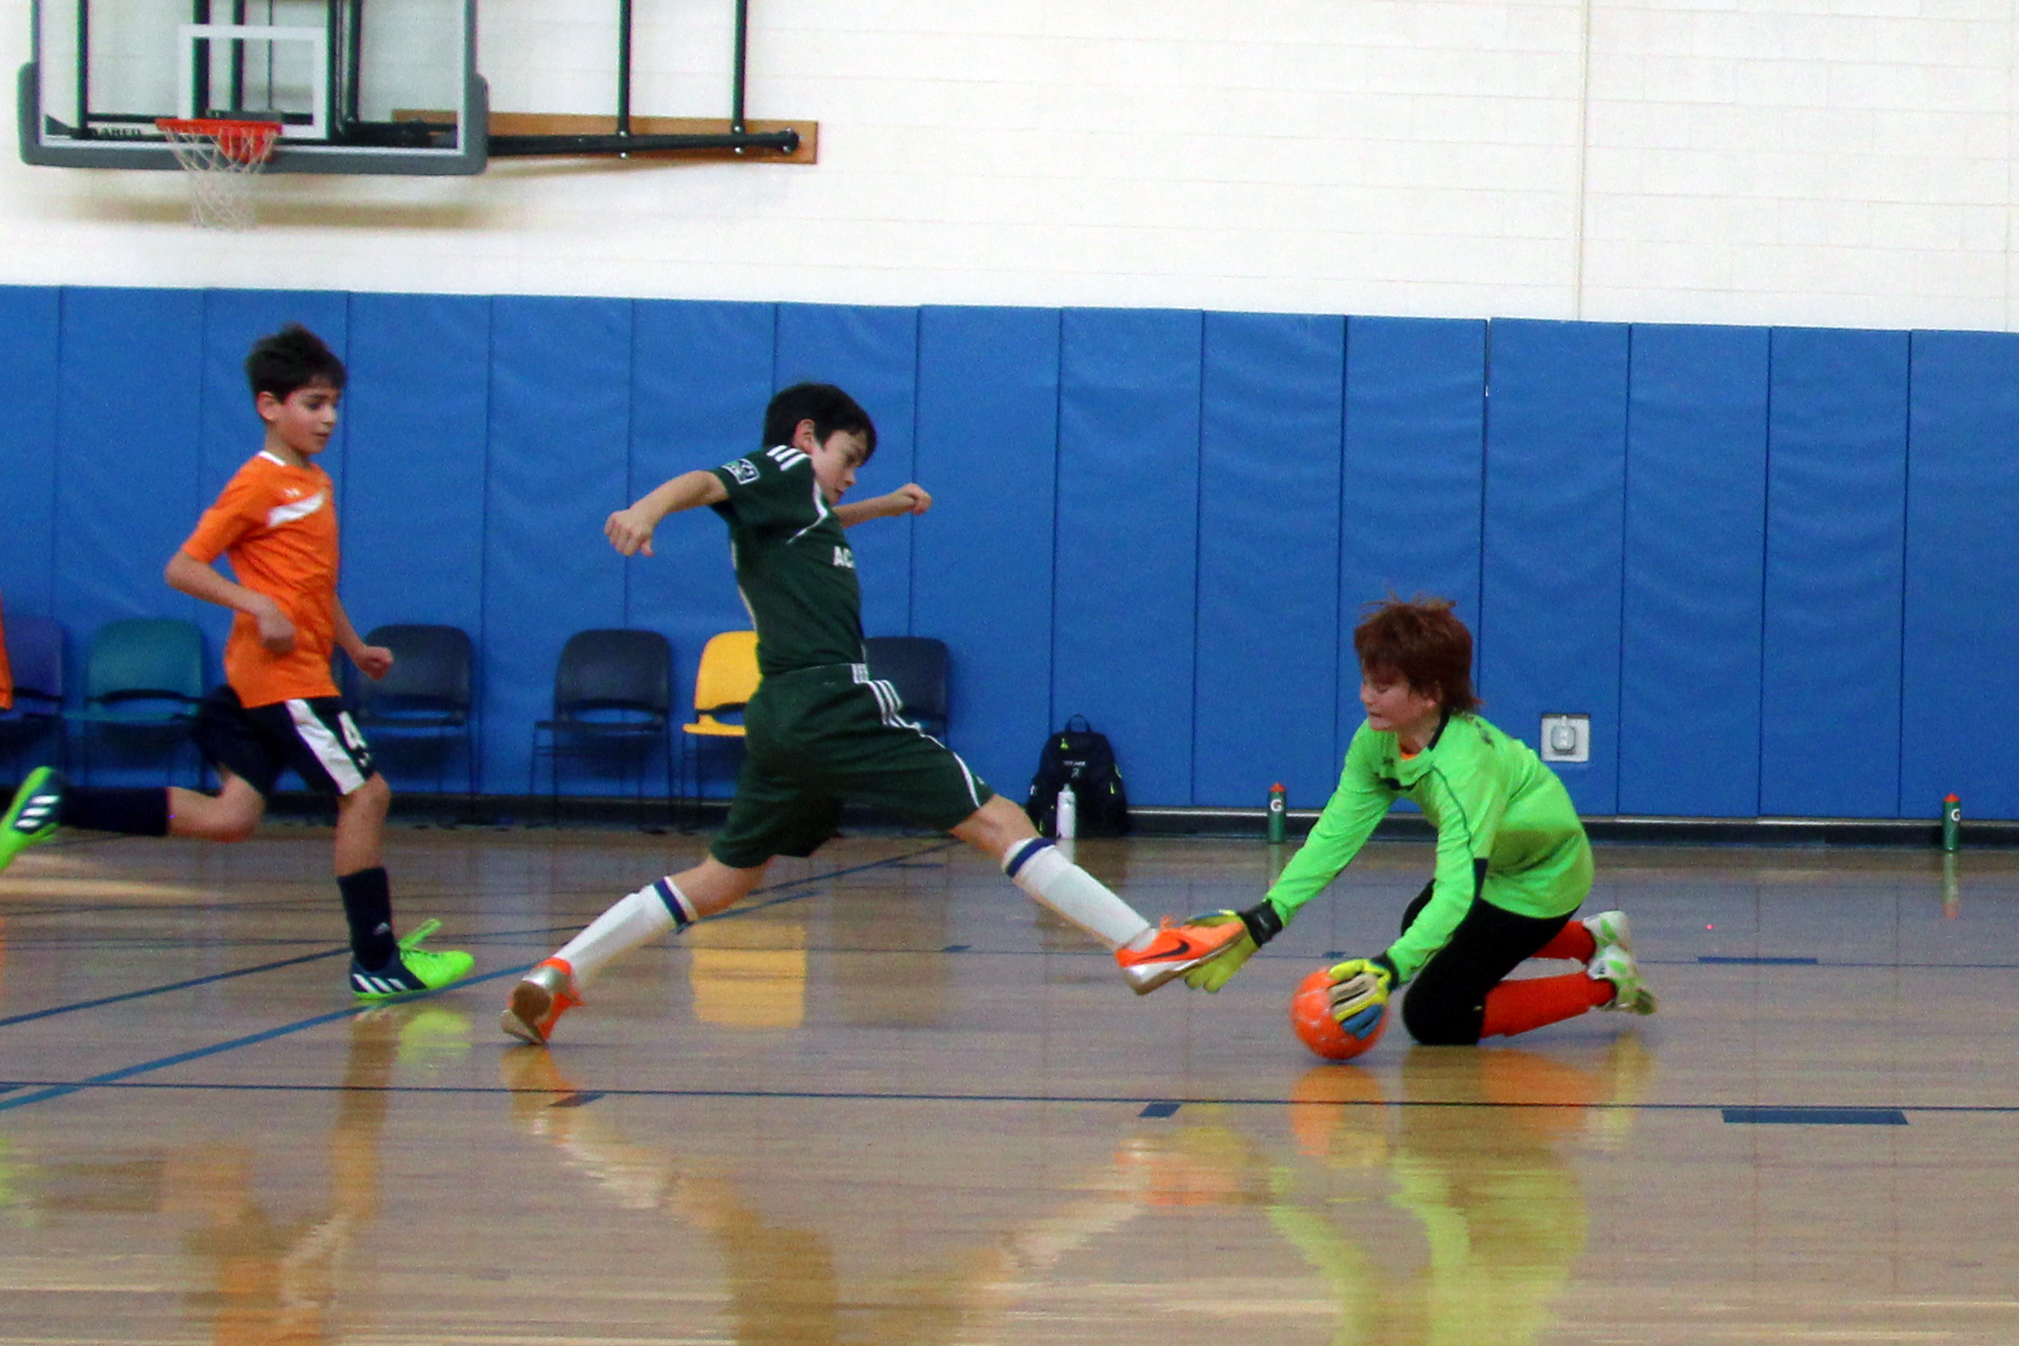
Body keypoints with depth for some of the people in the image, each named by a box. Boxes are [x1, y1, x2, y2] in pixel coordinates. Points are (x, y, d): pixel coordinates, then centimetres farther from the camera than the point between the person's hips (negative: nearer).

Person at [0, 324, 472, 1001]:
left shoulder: (316, 484, 17)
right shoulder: (258, 484, -10)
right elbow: (182, 568, -13)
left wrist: (356, 647, 21)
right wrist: (259, 606, -23)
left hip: (256, 682, 9)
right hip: (283, 674, -9)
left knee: (230, 817, 5)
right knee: (364, 792, -7)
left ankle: (59, 802, 9)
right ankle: (377, 962, -2)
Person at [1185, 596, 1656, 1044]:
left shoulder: (1465, 765, -40)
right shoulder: (1377, 740, -16)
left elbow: (1459, 887, -47)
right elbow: (1335, 833, -16)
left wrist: (1390, 968, -59)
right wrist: (1262, 921, -26)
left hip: (1543, 879, -9)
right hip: (1492, 864, 9)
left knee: (1433, 1017, -10)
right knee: (1419, 928, 33)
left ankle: (1602, 984, 2)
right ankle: (1593, 938, 37)